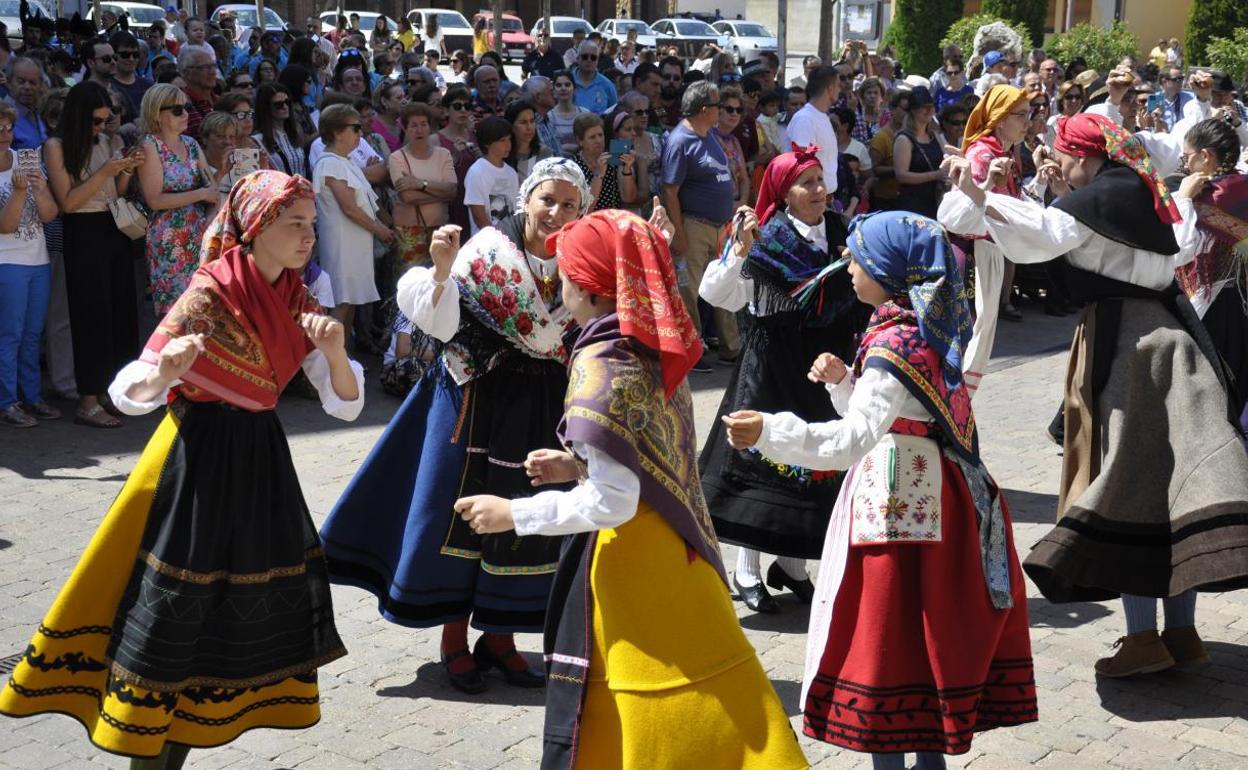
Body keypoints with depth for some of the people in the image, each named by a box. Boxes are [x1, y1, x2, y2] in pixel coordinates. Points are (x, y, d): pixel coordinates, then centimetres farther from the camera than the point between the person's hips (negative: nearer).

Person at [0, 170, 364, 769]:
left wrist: (335, 350, -18)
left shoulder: (297, 303, 3)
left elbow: (346, 405, 0)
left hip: (260, 458, 7)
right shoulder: (210, 295, -15)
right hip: (200, 457, -7)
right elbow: (128, 394, -17)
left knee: (252, 612, 10)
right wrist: (163, 373, -39)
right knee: (177, 612, -3)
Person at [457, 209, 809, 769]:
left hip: (626, 560, -8)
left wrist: (513, 514, -14)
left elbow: (611, 502, -22)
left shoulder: (600, 362, -19)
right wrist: (577, 465, 19)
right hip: (675, 549, 8)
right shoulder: (656, 348, 5)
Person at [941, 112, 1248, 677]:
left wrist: (976, 196, -31)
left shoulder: (1105, 196, -11)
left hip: (1124, 346, -9)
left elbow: (1047, 231, -25)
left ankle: (1143, 637, -4)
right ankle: (1181, 631, 14)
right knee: (1166, 480, 9)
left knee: (1126, 482, -5)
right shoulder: (1141, 194, 15)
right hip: (1165, 333, 9)